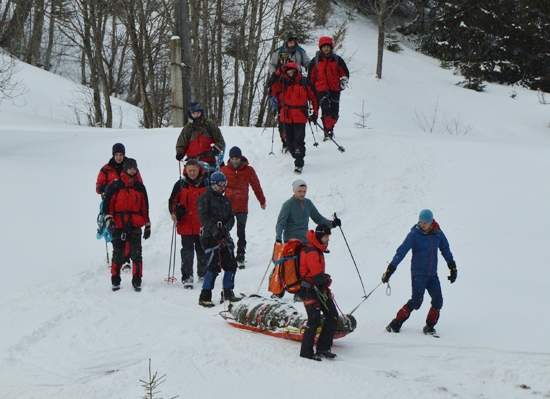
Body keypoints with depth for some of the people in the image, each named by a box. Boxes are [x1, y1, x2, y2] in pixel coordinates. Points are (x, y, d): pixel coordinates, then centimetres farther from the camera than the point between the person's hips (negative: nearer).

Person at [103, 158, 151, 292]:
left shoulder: (140, 187, 11)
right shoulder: (115, 186, 2)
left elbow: (145, 207, 15)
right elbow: (107, 203, 1)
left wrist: (147, 225, 14)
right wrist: (109, 219, -12)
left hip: (135, 225, 2)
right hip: (118, 225, -2)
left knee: (136, 254, -4)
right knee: (118, 254, 2)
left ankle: (137, 281, 3)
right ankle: (115, 281, 12)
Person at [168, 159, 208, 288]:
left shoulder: (206, 184, 4)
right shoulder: (180, 184, 1)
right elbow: (172, 200, 7)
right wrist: (174, 213, -8)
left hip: (203, 224, 2)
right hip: (186, 224, -2)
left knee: (203, 250, 11)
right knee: (187, 251, -6)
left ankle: (203, 274, 28)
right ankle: (187, 277, -4)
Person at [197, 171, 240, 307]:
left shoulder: (225, 200, 18)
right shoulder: (205, 198, -3)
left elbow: (231, 218, 14)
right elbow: (204, 217, -12)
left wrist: (226, 228, -6)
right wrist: (215, 230, -20)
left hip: (224, 236, 7)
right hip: (210, 236, -7)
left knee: (231, 264, 6)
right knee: (214, 266, -13)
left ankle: (228, 292, 20)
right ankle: (205, 297, -8)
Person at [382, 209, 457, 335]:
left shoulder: (438, 234, 1)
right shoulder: (414, 234, -10)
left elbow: (446, 250, 17)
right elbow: (401, 251, -13)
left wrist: (453, 267, 19)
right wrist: (390, 269, -19)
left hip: (432, 274, 4)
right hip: (418, 273, -4)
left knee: (438, 300, -8)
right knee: (416, 301, -15)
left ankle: (429, 326, 8)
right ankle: (396, 323, -3)